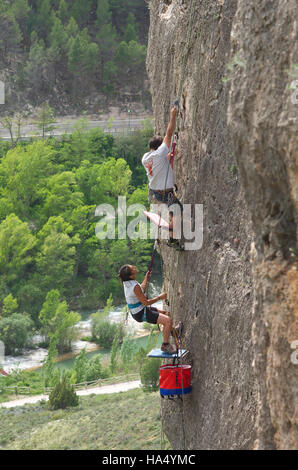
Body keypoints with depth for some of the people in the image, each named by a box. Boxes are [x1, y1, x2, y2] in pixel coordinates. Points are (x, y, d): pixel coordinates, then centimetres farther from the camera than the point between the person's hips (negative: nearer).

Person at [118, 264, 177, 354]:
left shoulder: (126, 282, -1)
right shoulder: (135, 286, -30)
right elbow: (145, 302, -22)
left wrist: (146, 279, 22)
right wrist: (159, 297, -11)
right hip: (141, 314, -10)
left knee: (165, 314, 25)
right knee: (168, 320, -17)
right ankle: (165, 345, -6)